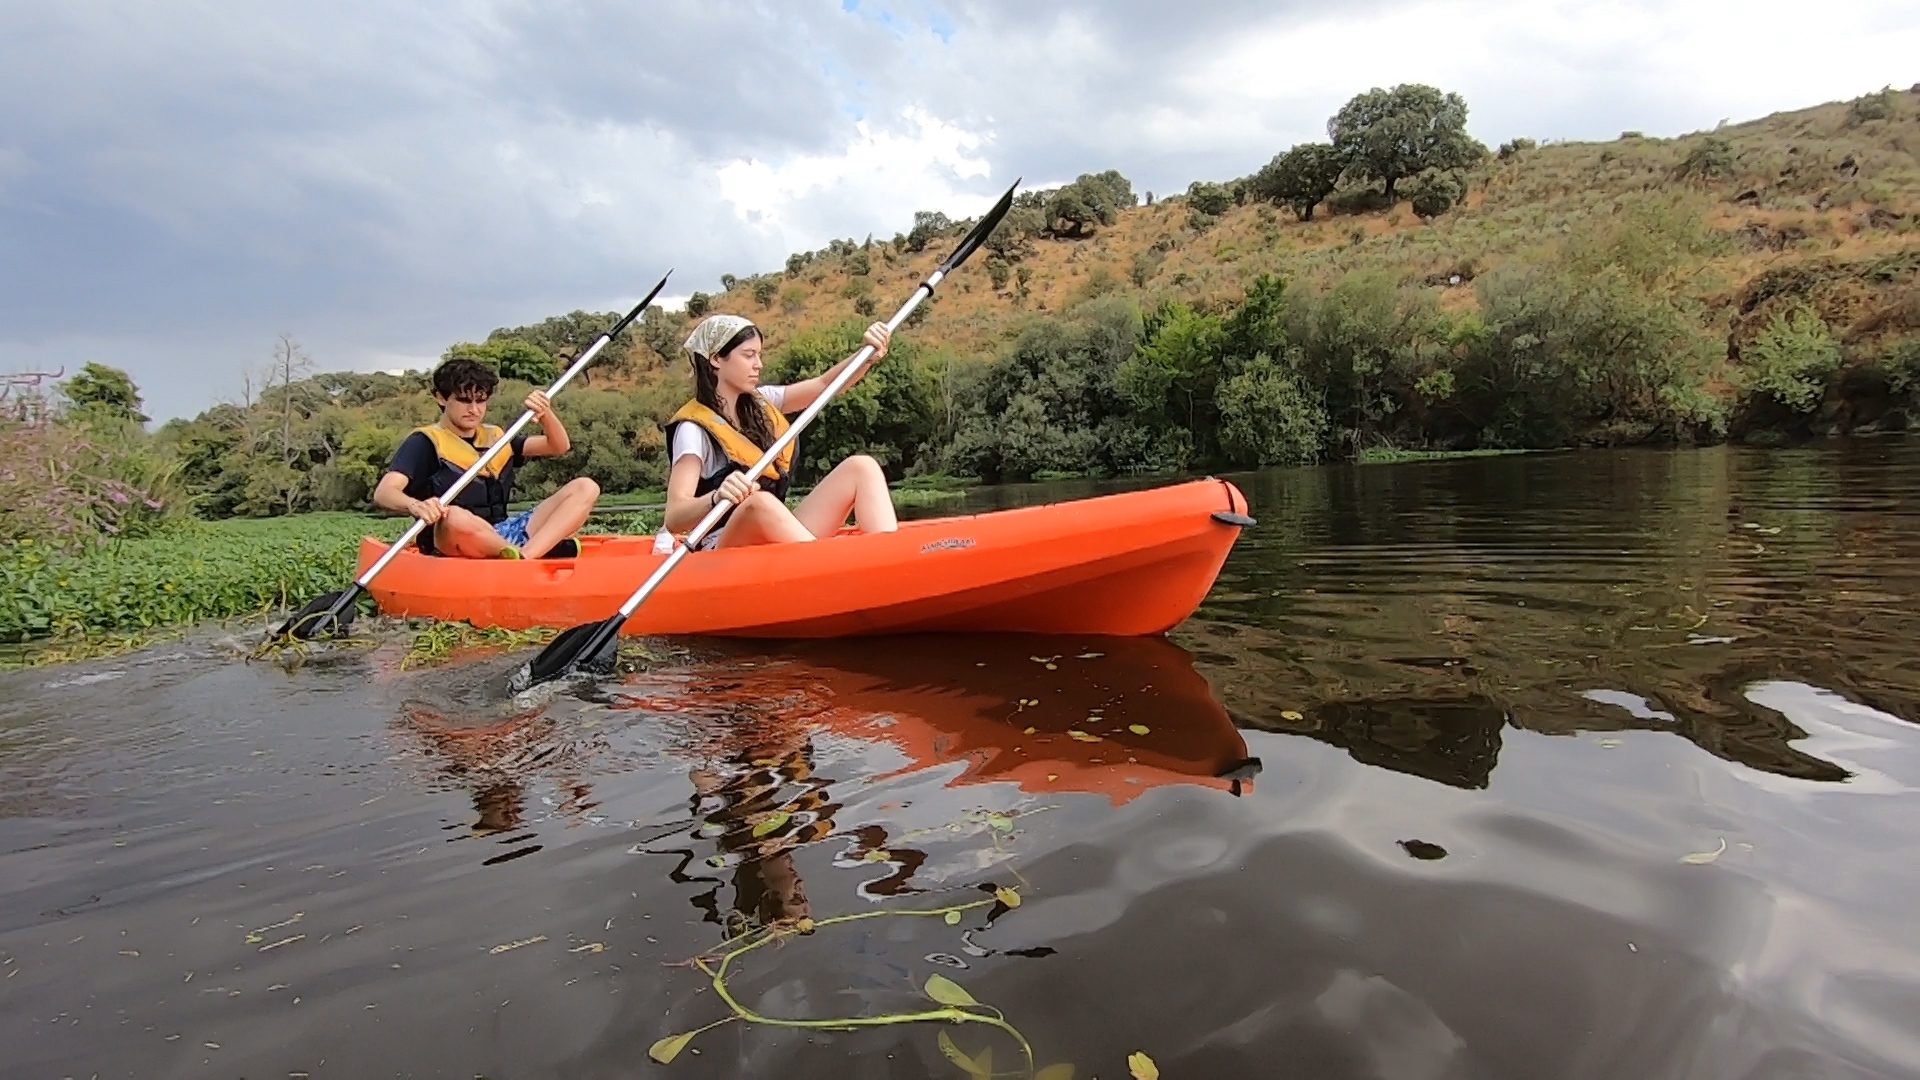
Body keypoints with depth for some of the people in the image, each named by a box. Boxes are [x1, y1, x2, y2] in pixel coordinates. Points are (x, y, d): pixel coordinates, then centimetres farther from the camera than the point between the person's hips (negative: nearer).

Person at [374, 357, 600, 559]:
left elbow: (559, 446, 15)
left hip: (504, 534, 6)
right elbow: (383, 493, -12)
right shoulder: (425, 442, 2)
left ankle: (526, 555, -32)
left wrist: (546, 415, -6)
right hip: (451, 542, -6)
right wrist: (415, 506, -36)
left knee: (585, 488, -8)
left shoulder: (496, 437, 21)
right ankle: (549, 550, -23)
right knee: (455, 519, -43)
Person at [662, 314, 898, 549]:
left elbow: (824, 385, 9)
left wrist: (870, 355, -10)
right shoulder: (694, 429, -11)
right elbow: (674, 519, -22)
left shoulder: (759, 403, 12)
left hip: (783, 536, 8)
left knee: (861, 467, -6)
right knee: (758, 503, -39)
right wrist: (718, 498, -43)